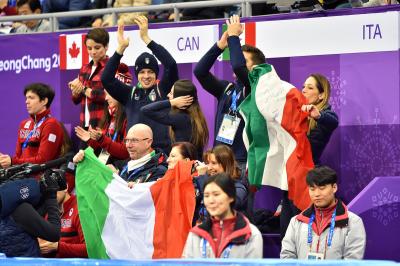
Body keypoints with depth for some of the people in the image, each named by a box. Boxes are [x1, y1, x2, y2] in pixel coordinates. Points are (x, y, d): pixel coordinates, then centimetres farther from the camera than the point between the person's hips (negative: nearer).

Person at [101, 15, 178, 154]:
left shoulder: (163, 90, 6)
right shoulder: (130, 94, 12)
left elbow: (171, 64, -7)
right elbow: (106, 78, 1)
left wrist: (146, 39, -10)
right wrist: (121, 48, -6)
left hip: (162, 150, -2)